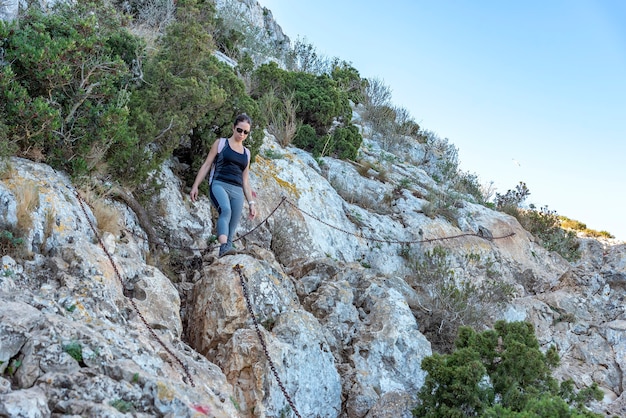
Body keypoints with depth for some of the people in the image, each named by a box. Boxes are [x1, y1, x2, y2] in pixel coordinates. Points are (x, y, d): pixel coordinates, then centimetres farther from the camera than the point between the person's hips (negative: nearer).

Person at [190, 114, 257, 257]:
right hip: (219, 185, -5)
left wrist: (251, 203, 17)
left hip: (237, 191, 5)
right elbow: (207, 165, 8)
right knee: (226, 210, -34)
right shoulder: (221, 143, 12)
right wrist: (195, 186, -2)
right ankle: (223, 247, -50)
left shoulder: (246, 153, 22)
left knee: (232, 228, -6)